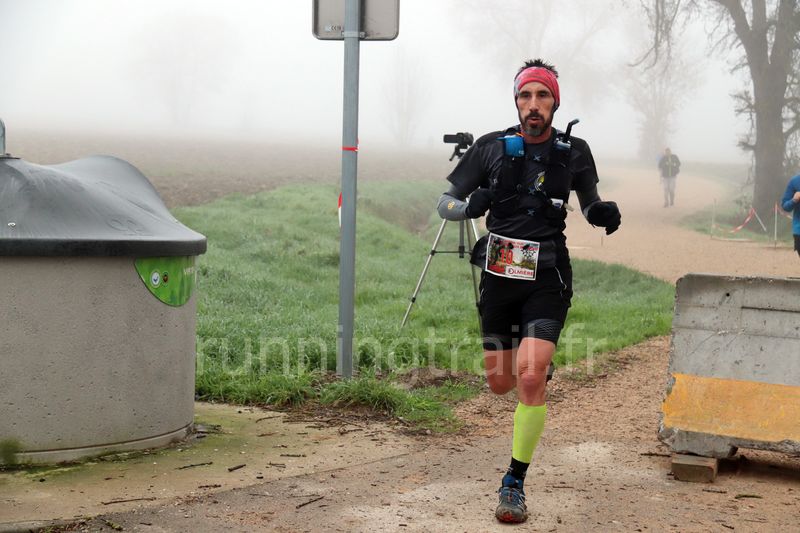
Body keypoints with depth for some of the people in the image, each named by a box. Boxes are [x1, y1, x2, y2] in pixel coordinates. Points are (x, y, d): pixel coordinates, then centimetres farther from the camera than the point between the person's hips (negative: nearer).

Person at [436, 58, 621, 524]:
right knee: (501, 383, 10)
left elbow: (590, 203, 16)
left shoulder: (574, 152, -1)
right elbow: (446, 203, 3)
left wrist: (604, 213, -8)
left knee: (531, 378, -17)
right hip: (499, 276, 2)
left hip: (547, 280, -2)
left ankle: (516, 484, -4)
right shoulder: (492, 148, -2)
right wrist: (471, 205, -21)